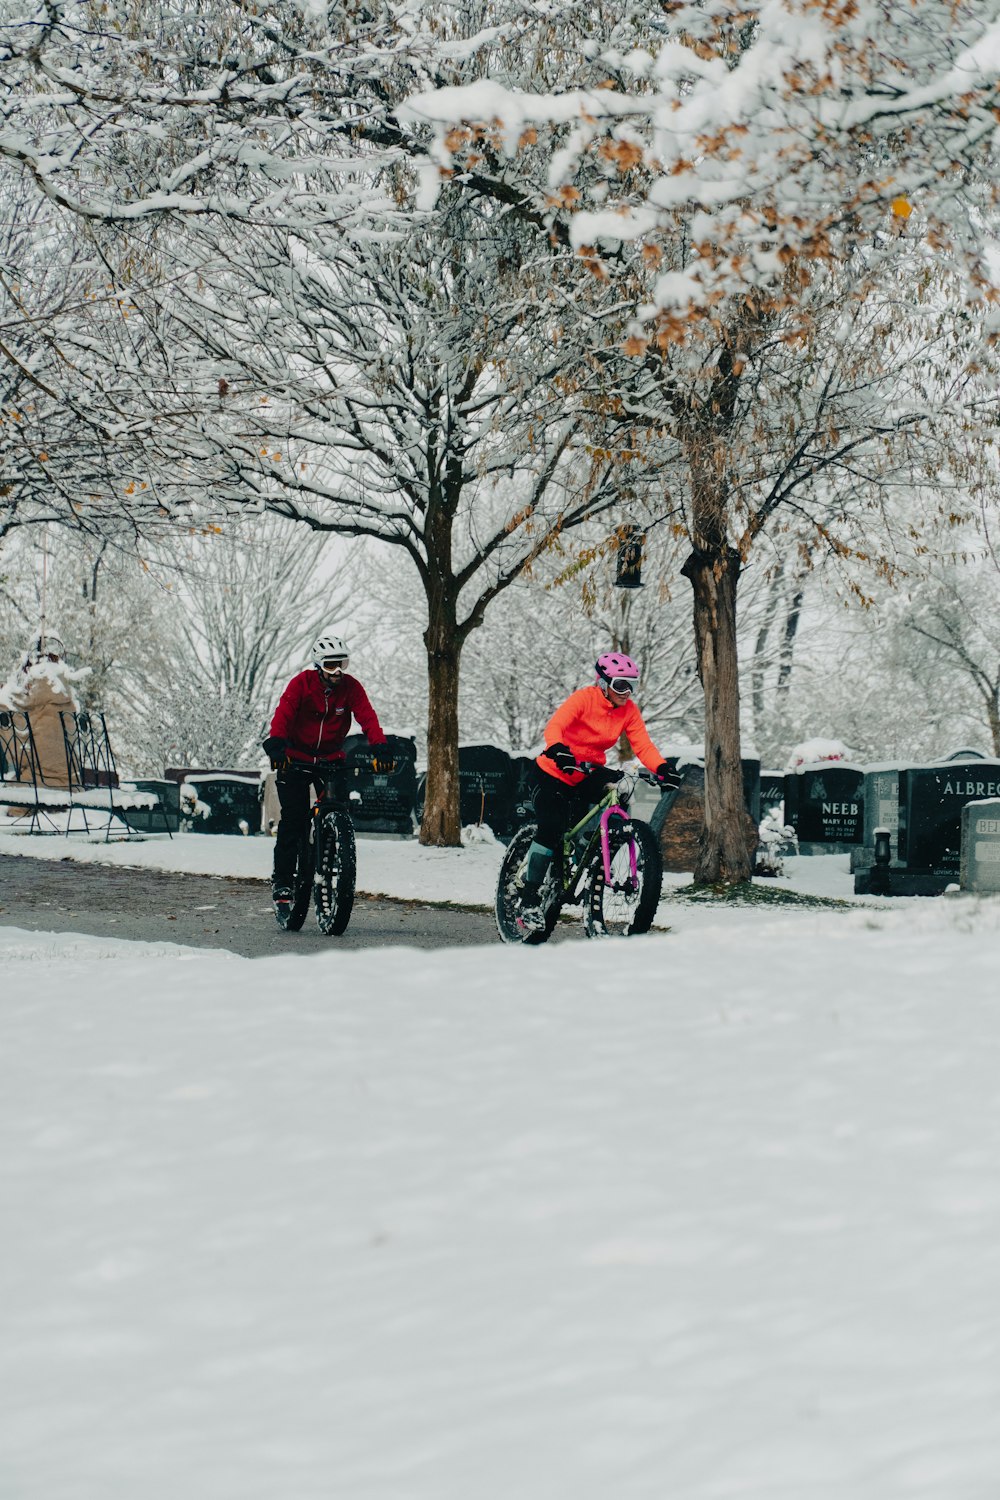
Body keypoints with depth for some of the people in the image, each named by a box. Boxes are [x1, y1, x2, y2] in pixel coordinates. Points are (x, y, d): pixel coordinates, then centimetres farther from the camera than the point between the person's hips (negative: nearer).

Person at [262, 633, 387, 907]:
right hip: (296, 758, -2)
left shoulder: (351, 687, -5)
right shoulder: (302, 683, -11)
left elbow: (367, 717, -16)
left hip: (331, 759, 2)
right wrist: (276, 743, -42)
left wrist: (380, 746, -34)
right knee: (293, 820, -9)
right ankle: (281, 879, -2)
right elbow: (283, 713, -24)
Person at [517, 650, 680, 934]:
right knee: (551, 828, -18)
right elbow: (554, 726, -36)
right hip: (554, 772, -6)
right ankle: (528, 900, -15)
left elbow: (643, 745, -14)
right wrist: (557, 750, -57)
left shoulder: (628, 710, -6)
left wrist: (662, 768, -33)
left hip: (588, 775, 6)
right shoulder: (584, 698, -22)